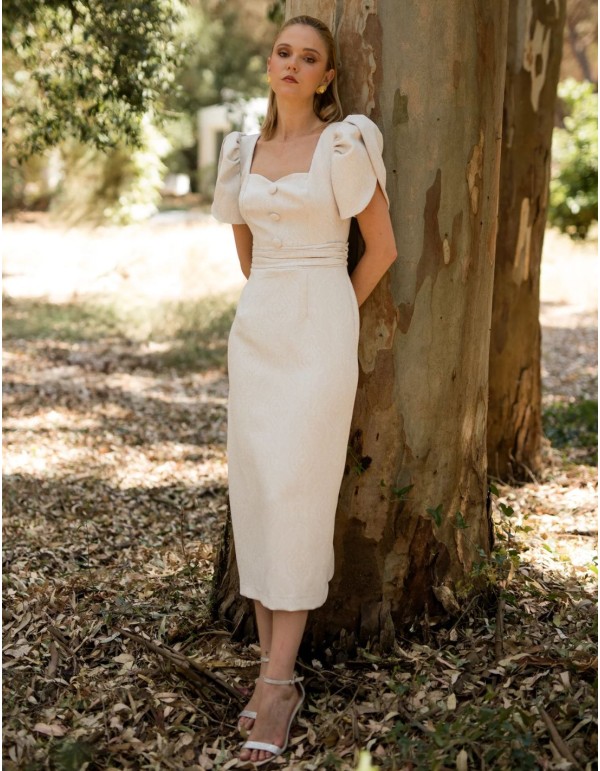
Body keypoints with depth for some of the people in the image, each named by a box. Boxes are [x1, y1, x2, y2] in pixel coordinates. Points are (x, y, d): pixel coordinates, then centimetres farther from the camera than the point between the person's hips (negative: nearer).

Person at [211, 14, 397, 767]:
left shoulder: (344, 146, -6)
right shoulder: (245, 151, 12)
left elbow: (381, 246, -2)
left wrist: (330, 319, 7)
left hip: (321, 330, -5)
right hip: (257, 328, 6)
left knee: (297, 494, -10)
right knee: (255, 491, 2)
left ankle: (278, 681, -3)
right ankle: (274, 662, 12)